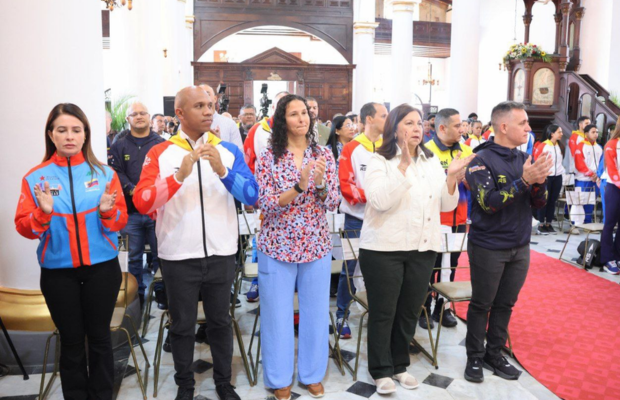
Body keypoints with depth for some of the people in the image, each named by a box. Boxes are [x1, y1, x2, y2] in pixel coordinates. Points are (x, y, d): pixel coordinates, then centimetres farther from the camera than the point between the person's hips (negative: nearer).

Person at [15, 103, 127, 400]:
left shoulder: (104, 173, -1)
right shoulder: (35, 177, -1)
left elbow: (121, 222, -1)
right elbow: (23, 228, -4)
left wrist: (107, 211, -22)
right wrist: (43, 213, -23)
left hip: (102, 267, 0)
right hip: (58, 271, 0)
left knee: (99, 337, 12)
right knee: (71, 340, 11)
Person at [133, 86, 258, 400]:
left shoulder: (229, 151, 1)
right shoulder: (159, 154, -3)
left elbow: (252, 195, -9)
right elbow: (142, 203, -14)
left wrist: (223, 171, -26)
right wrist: (179, 176, -28)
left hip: (221, 254, 1)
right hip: (178, 256, -1)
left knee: (220, 321, 15)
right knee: (182, 325, 13)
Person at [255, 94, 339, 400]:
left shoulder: (324, 155, 2)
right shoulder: (269, 157, -5)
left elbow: (332, 204, -2)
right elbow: (265, 204, -13)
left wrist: (320, 182, -23)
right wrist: (299, 186, -26)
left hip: (316, 246, 2)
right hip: (277, 246, -2)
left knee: (316, 312, 12)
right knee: (277, 314, 9)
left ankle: (312, 374, 32)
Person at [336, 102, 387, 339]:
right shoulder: (352, 149, -5)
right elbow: (345, 184, -9)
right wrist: (368, 195, -21)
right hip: (357, 219, -3)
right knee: (351, 268, 5)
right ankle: (342, 315, 19)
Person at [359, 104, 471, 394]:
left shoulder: (432, 161, 9)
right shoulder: (380, 161, -7)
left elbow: (447, 205, 7)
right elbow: (380, 201, -22)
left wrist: (452, 177, -10)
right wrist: (403, 166, -24)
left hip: (423, 248, 5)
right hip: (384, 248, -5)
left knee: (409, 312, 15)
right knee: (383, 312, 5)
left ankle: (399, 364, 32)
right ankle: (381, 370, 21)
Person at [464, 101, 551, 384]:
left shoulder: (525, 159, 5)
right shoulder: (482, 160, -13)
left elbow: (539, 204, 5)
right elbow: (488, 203, -23)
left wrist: (540, 181, -16)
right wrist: (524, 180, -27)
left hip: (520, 247, 6)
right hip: (488, 248, -6)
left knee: (505, 304, 14)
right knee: (481, 305, 7)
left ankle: (494, 354, 28)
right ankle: (475, 357, 21)